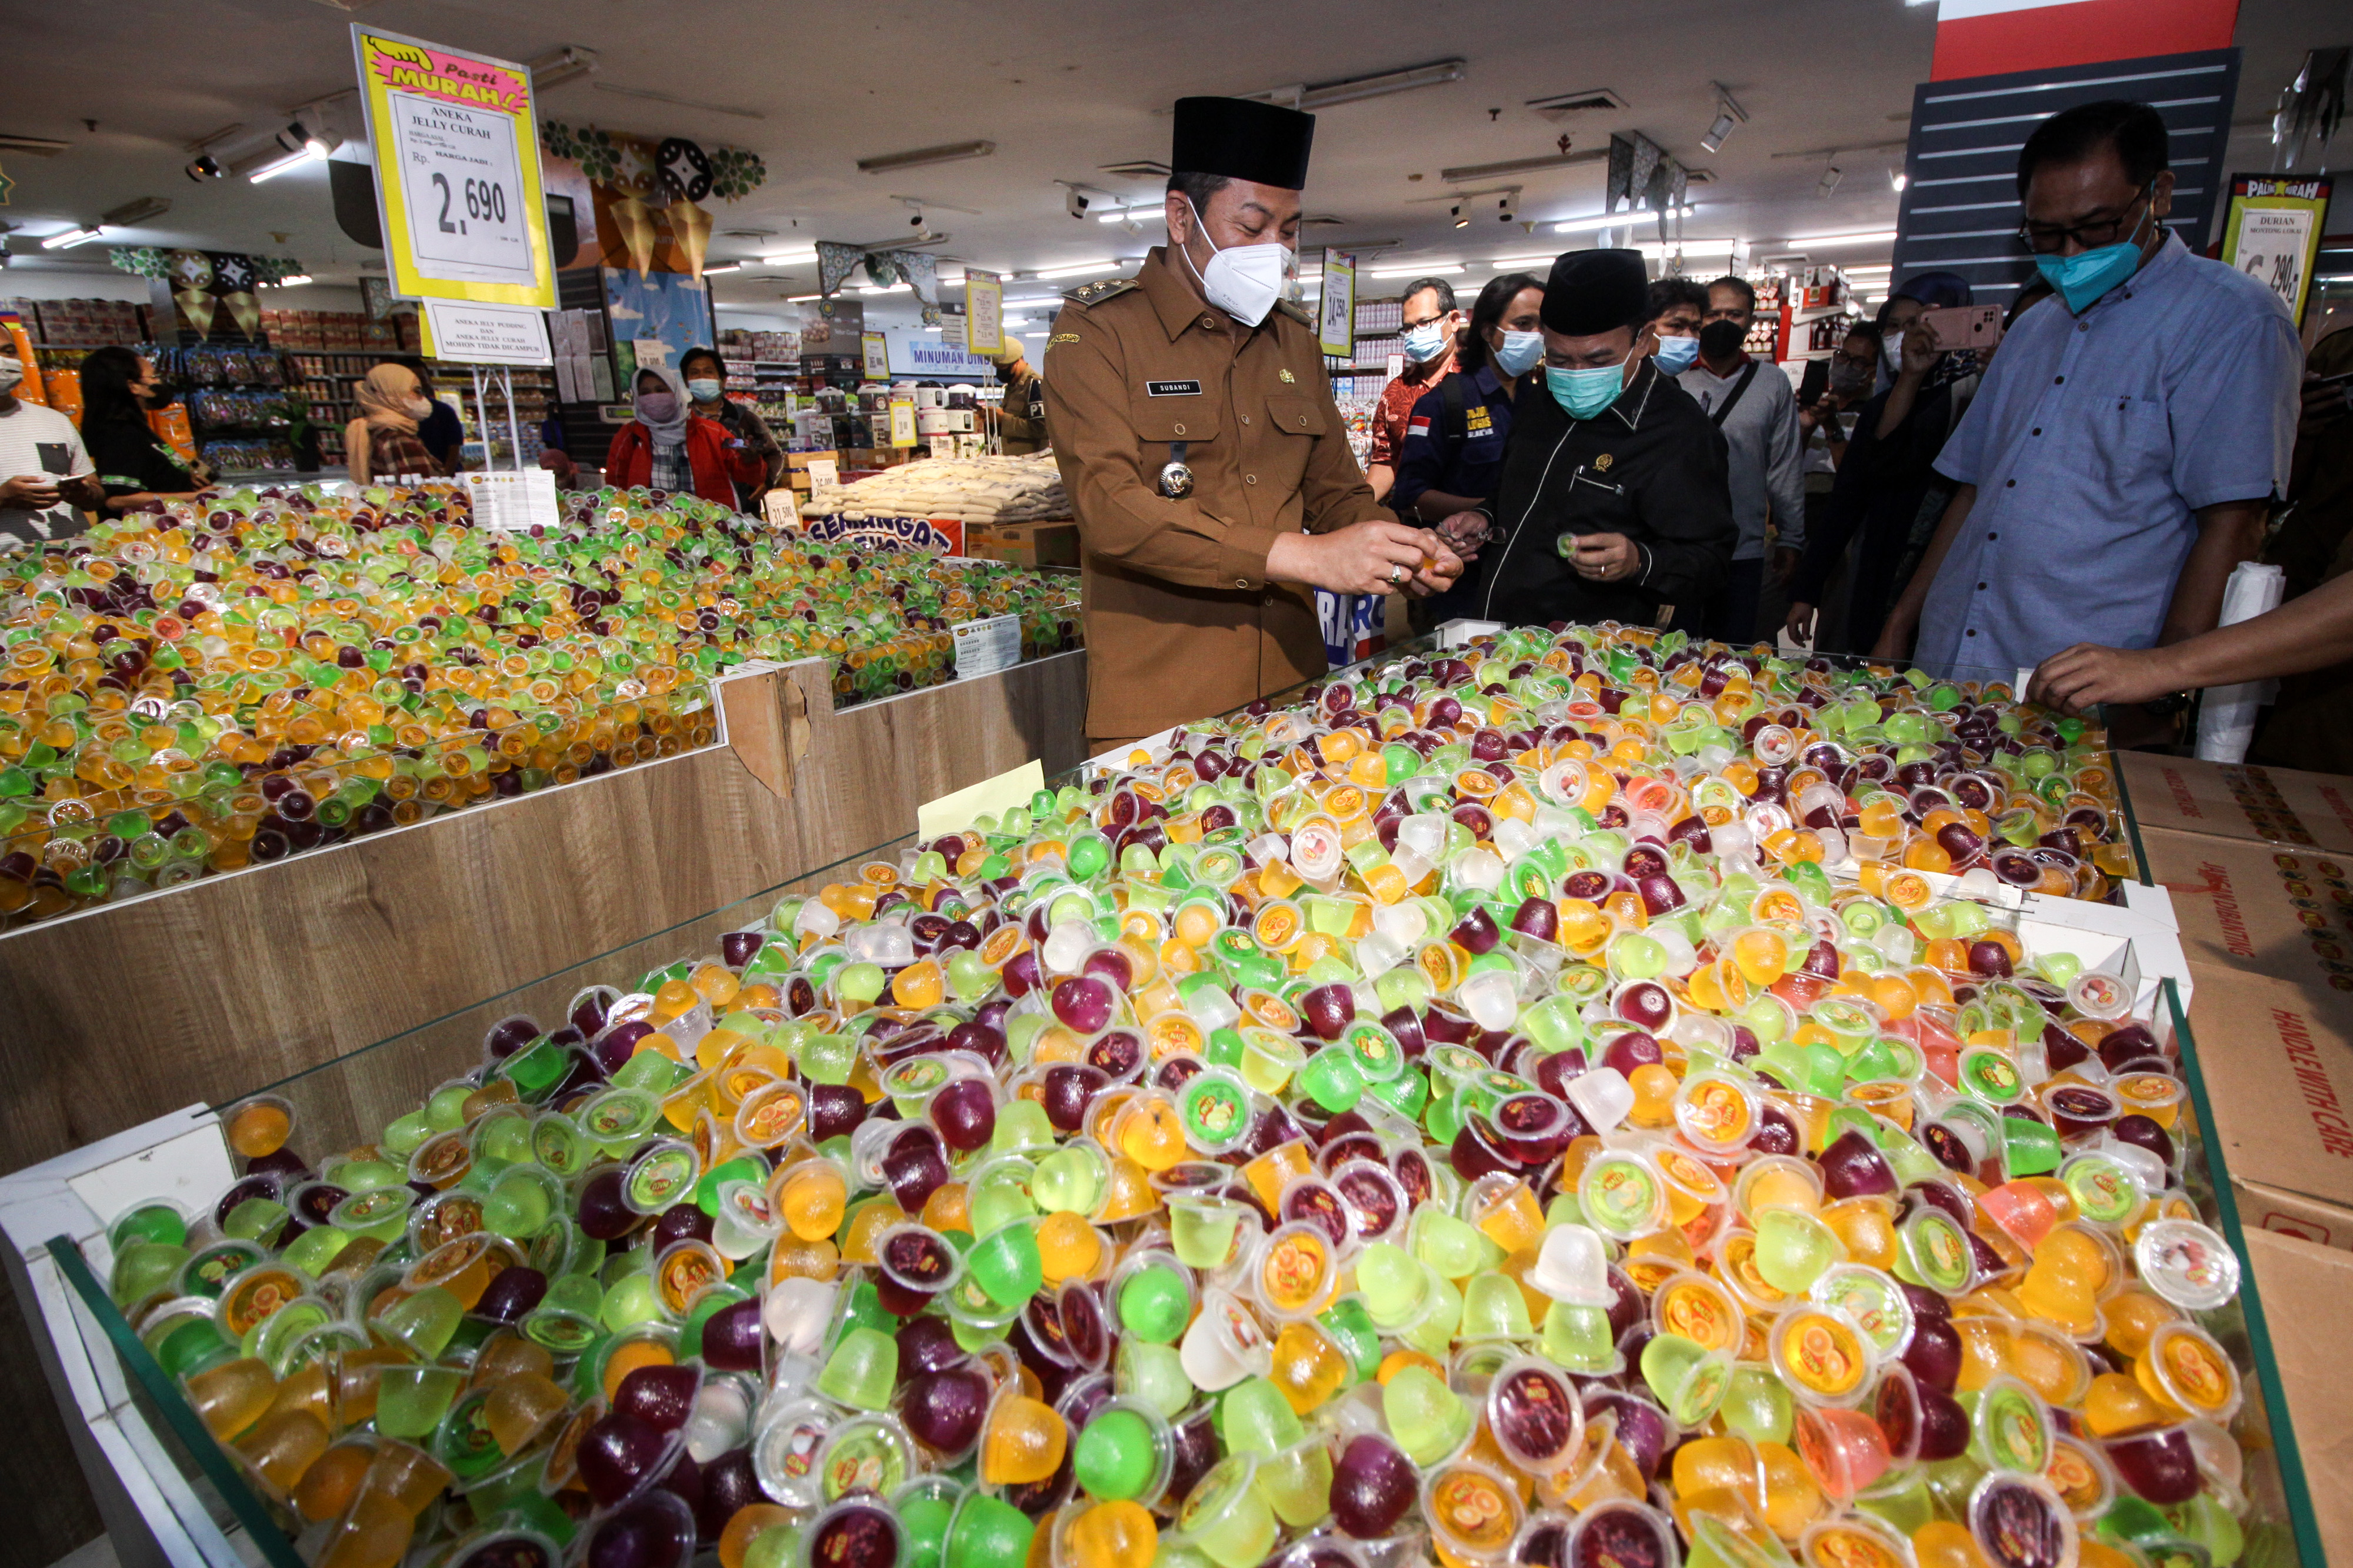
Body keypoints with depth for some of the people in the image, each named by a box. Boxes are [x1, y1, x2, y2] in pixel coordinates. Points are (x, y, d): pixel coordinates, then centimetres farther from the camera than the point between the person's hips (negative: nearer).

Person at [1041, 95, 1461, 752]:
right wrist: (1299, 556, -25)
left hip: (1292, 690, 6)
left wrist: (1399, 551, -3)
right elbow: (1108, 507, -19)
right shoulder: (1095, 330, -5)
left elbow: (1335, 491, 20)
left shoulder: (1296, 340, 15)